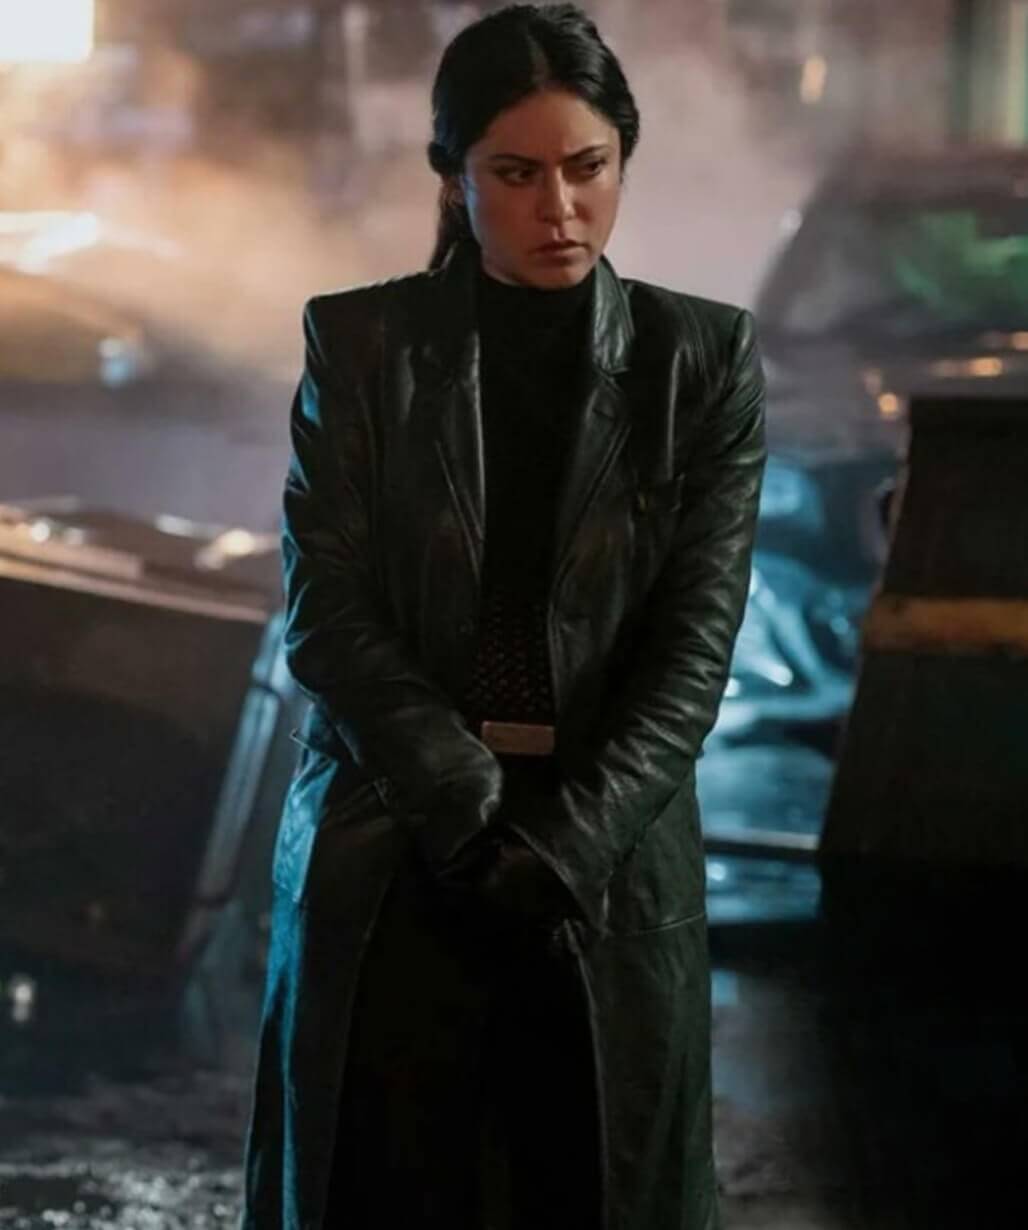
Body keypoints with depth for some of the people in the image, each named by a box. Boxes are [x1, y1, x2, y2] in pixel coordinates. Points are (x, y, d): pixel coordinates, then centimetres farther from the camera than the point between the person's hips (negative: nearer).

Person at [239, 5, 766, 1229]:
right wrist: (473, 812, -14)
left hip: (611, 868, 0)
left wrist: (565, 844, -14)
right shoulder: (361, 344, 0)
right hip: (389, 864, 0)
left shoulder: (703, 360, 0)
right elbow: (326, 612, -5)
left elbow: (694, 642, -4)